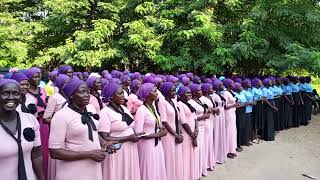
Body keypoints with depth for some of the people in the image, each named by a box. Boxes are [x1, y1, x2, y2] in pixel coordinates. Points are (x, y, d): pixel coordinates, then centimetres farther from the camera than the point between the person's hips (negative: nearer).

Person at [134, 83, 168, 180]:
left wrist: (161, 129, -4)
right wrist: (158, 134, -14)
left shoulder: (153, 107, 7)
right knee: (150, 172, 5)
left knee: (158, 171, 16)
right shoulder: (141, 110, -17)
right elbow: (138, 133, -21)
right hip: (148, 145, -8)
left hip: (157, 144, 8)